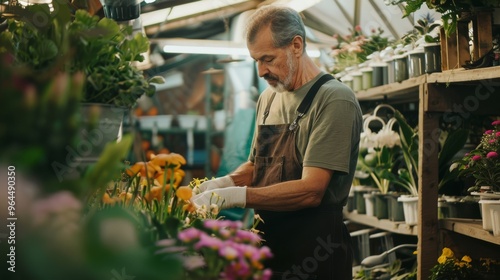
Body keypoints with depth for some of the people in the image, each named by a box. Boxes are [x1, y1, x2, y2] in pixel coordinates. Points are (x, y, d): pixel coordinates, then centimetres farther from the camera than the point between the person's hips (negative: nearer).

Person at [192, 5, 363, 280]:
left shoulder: (335, 100, -15)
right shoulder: (268, 98, 9)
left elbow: (311, 190, -21)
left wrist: (235, 196, -24)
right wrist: (222, 184, -2)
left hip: (316, 256, -7)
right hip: (269, 247, 7)